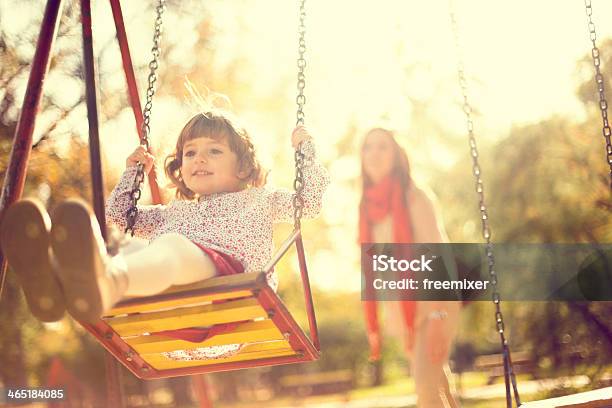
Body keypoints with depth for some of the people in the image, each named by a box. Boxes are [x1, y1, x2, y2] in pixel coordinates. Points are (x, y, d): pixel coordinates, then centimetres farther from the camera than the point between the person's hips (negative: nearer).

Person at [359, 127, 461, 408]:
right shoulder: (368, 208, 8)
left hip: (430, 307, -6)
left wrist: (438, 317, -24)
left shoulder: (413, 198, -8)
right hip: (403, 316, 6)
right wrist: (373, 328, 12)